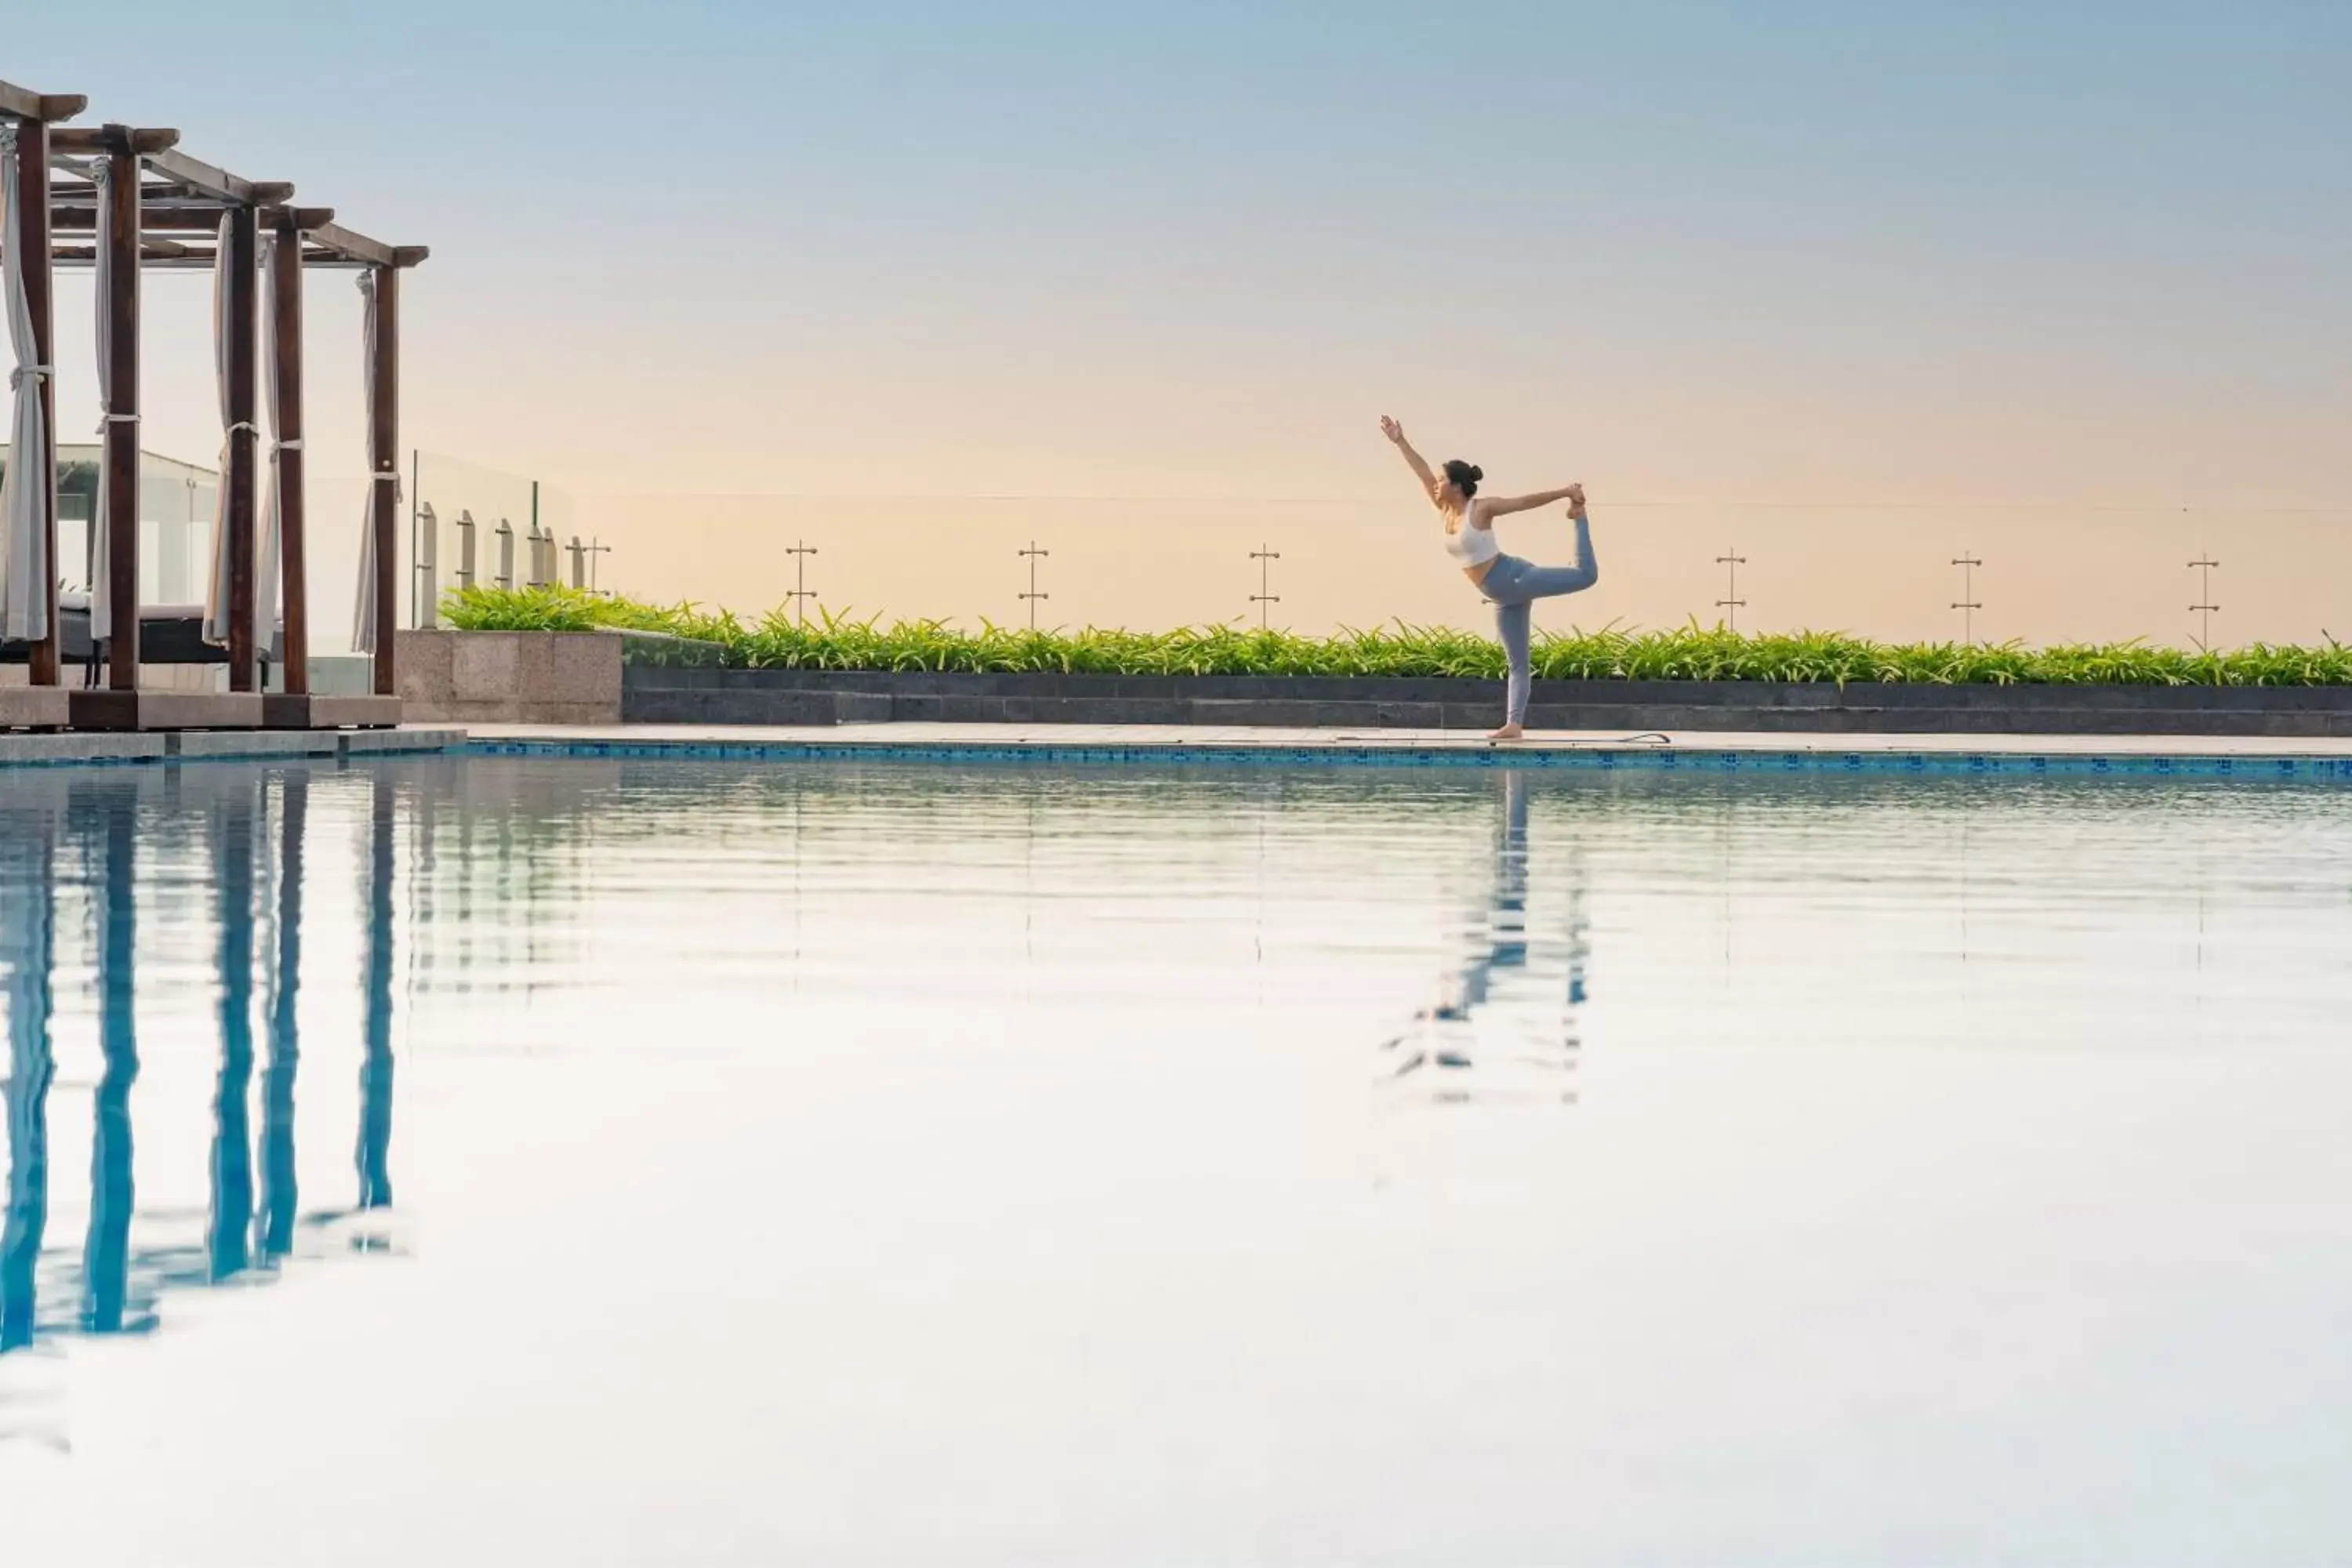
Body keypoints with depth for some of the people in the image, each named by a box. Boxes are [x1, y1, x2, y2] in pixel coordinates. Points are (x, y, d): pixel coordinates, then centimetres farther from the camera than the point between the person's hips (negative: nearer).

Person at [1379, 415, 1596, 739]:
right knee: (1518, 663, 6)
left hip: (1515, 579, -7)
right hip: (1503, 597, 7)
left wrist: (1565, 492, -9)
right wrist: (1400, 442, 13)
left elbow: (1527, 501, -9)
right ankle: (1514, 724, 3)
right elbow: (1424, 474, 14)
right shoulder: (1447, 511, 8)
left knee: (1586, 575, -19)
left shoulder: (1482, 508, -11)